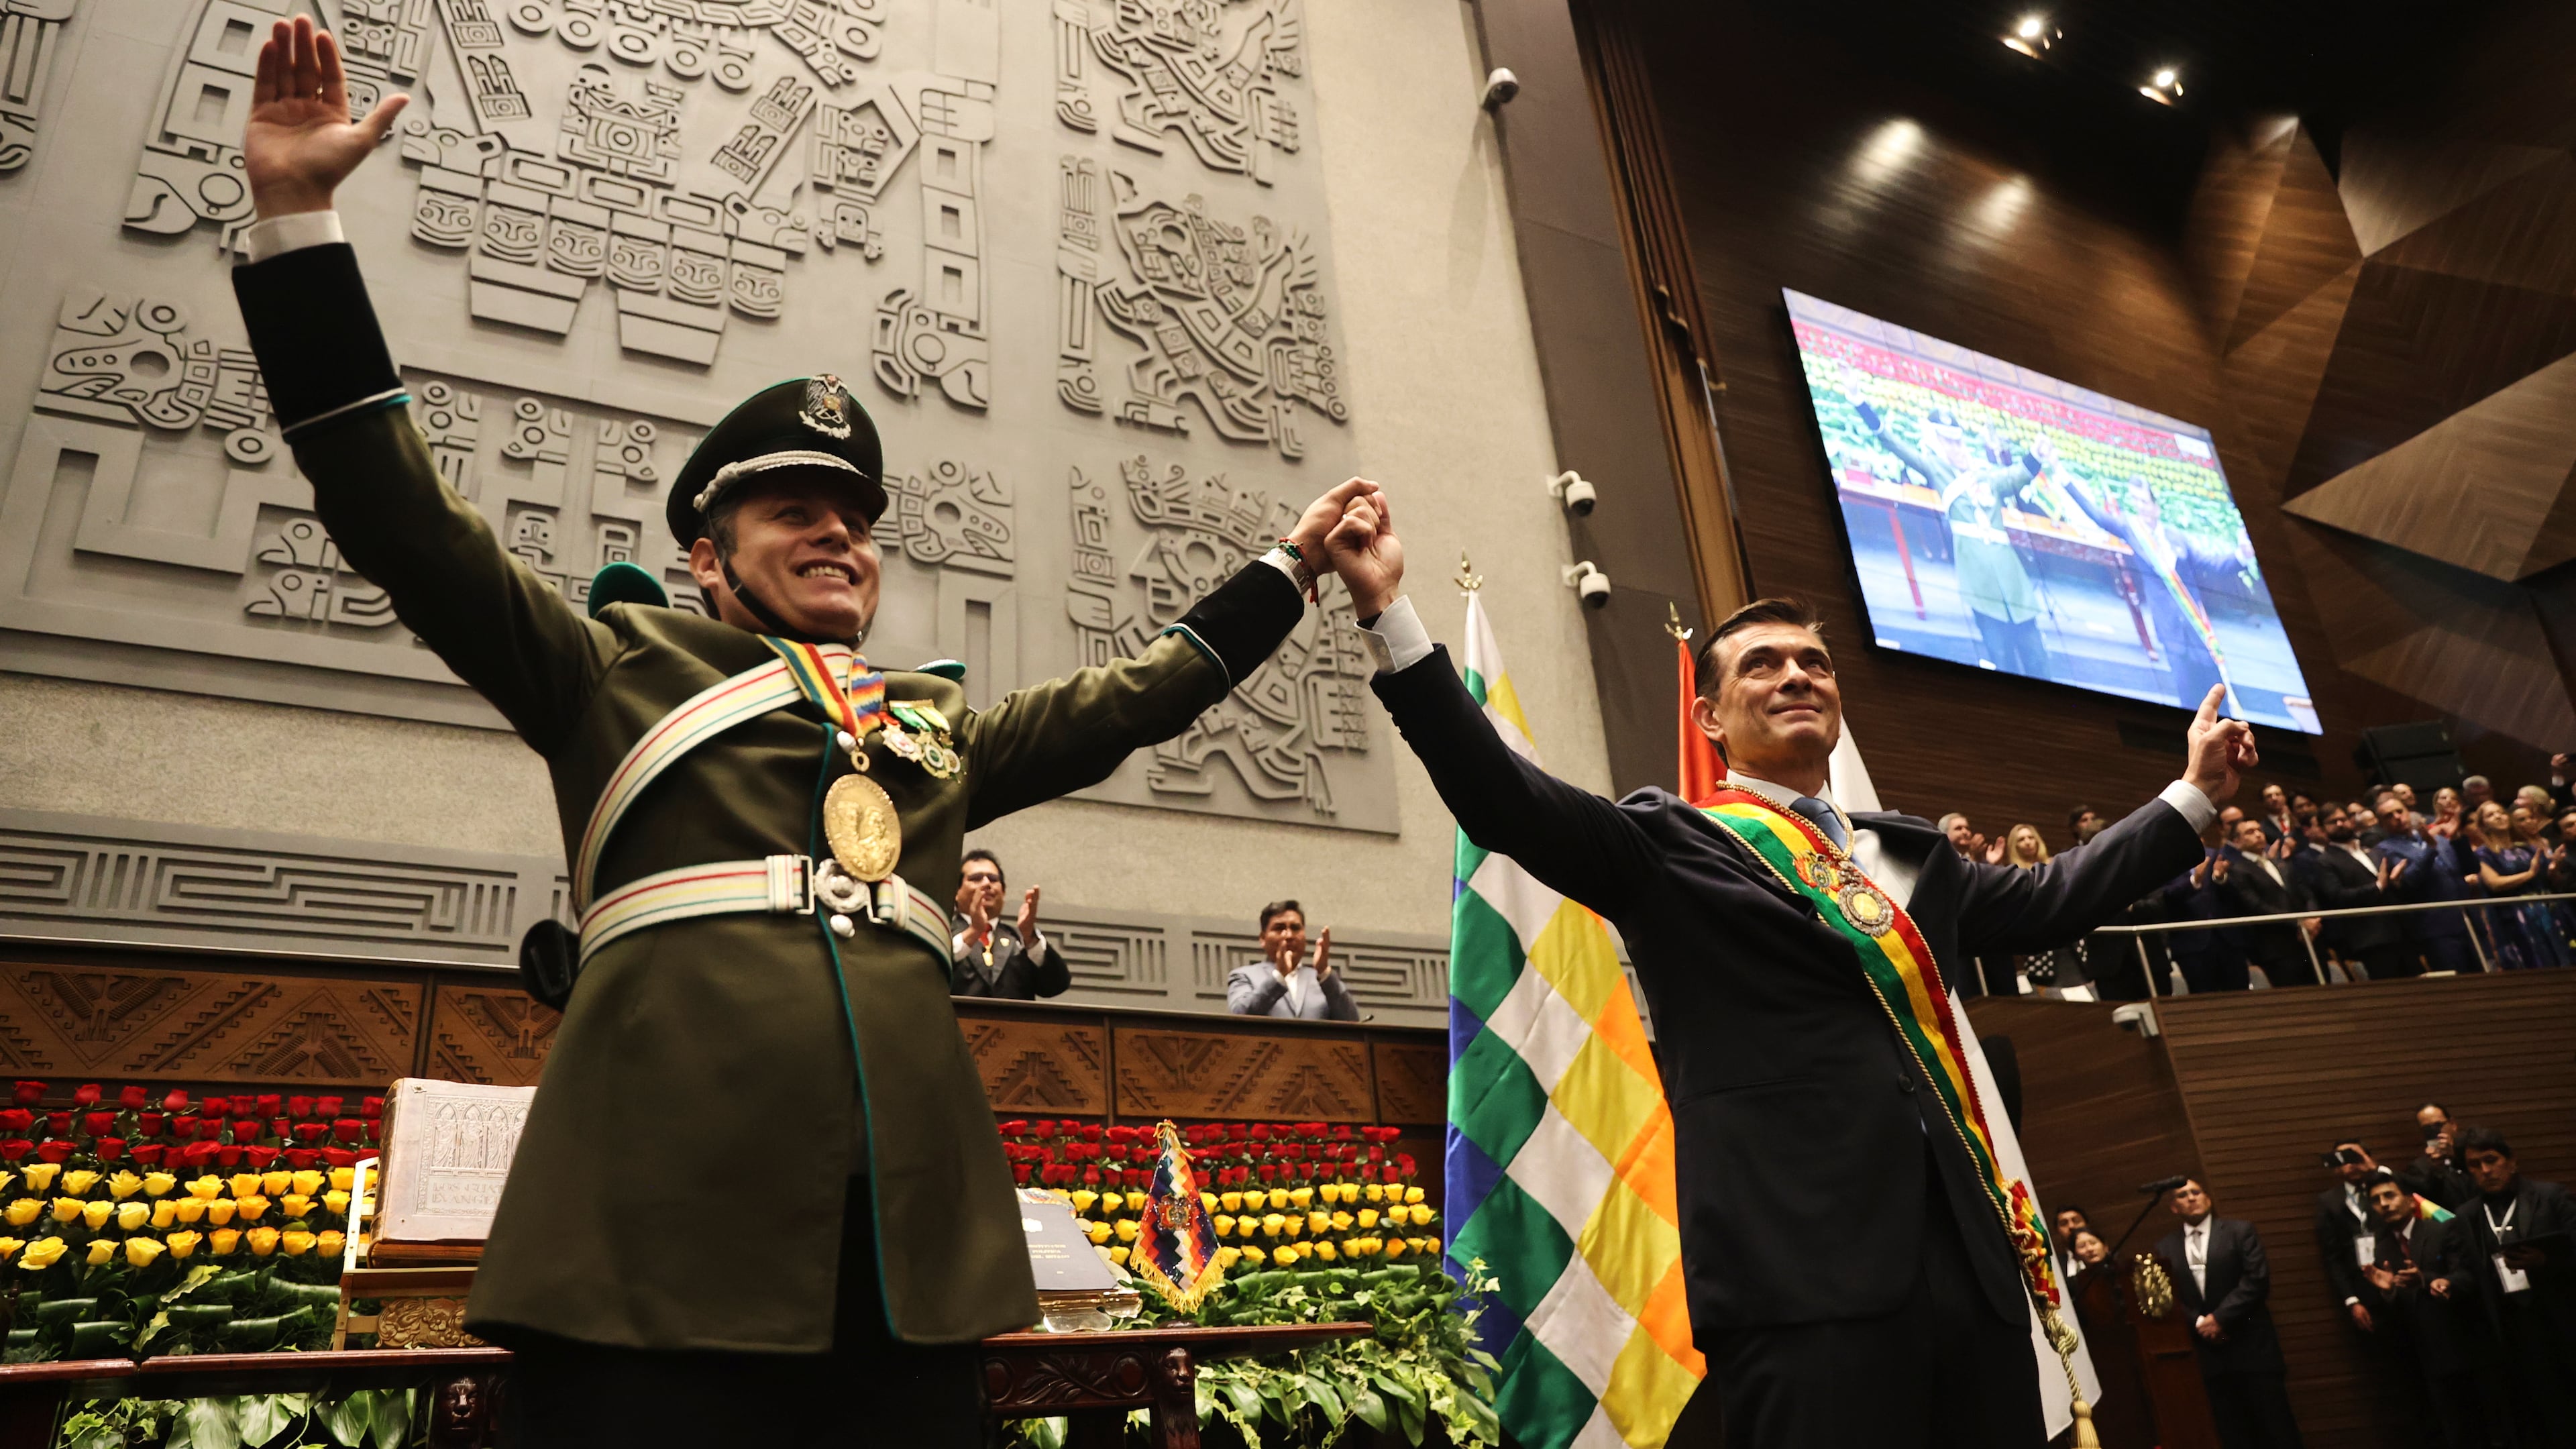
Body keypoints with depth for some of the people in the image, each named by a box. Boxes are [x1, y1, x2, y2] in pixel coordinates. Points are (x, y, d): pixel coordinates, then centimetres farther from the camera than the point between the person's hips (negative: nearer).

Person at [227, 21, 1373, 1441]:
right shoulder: (622, 666, 15)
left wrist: (1284, 568, 36)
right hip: (663, 1226, -4)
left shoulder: (941, 723, 25)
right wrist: (297, 218, 4)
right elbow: (407, 521, 8)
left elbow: (1134, 691, 32)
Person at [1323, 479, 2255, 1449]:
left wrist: (2194, 793, 38)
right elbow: (1503, 799, -10)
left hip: (1972, 1253, 6)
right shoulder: (1669, 846, 2)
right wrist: (1388, 611, -18)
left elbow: (2047, 897, 34)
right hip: (1803, 1264, -6)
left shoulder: (1913, 854, 21)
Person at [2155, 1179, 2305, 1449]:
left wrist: (2220, 1317, -15)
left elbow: (2257, 1279, -10)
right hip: (2207, 1351, 2)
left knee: (2275, 1425, 2)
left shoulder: (2240, 1231, 1)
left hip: (2251, 1345, -2)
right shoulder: (2166, 1248, 8)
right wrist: (2198, 1323, -12)